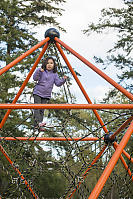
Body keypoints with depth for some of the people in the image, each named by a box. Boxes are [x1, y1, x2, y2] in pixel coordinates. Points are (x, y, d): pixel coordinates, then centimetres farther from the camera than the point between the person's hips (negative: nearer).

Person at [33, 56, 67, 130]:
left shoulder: (54, 74, 7)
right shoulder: (41, 71, -3)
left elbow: (58, 83, 3)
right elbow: (35, 78, -12)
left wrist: (63, 80, -14)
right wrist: (39, 71, -26)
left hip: (46, 95, 3)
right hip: (38, 93, -3)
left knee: (42, 110, 2)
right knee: (37, 108, -14)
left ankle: (37, 125, 4)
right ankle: (38, 122, -22)